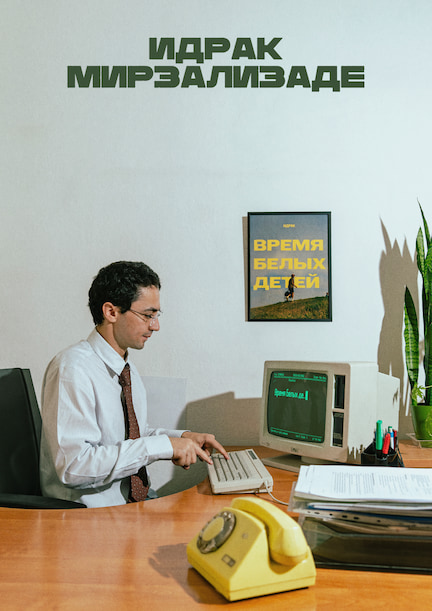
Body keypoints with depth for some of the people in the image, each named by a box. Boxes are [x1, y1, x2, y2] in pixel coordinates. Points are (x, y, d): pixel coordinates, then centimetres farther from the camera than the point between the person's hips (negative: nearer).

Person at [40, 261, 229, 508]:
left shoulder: (128, 367, 10)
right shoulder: (73, 369, -18)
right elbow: (74, 465, -25)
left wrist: (183, 438, 1)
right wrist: (163, 445, -23)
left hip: (136, 498, 8)